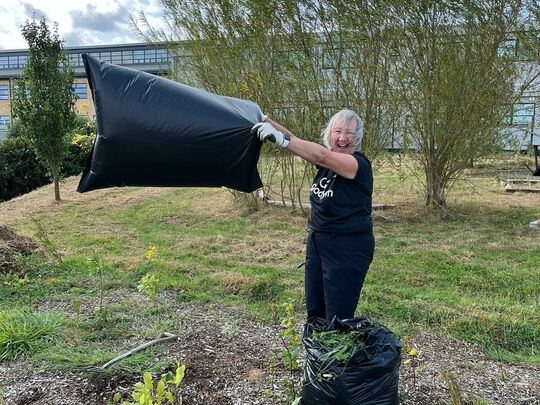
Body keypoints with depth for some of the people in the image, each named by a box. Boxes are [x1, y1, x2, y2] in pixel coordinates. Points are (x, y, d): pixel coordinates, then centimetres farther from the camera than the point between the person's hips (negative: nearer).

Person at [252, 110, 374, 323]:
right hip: (317, 241, 7)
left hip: (348, 248, -7)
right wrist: (267, 121, -14)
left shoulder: (359, 164, -14)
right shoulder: (329, 159, 7)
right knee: (314, 311, 13)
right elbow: (295, 142, -2)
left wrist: (280, 138, -38)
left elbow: (320, 156, -30)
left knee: (338, 318, -1)